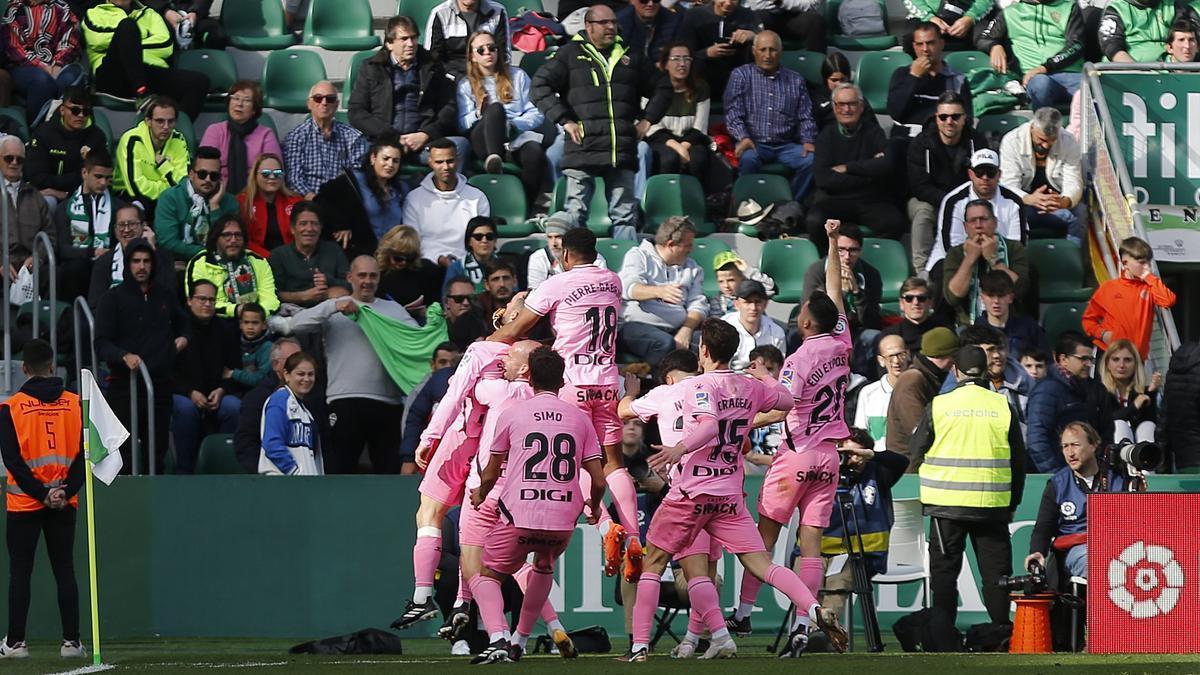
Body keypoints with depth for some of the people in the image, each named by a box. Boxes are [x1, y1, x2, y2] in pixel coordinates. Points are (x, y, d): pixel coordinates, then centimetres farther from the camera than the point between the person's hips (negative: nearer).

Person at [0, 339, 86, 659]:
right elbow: (84, 453, -3)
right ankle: (71, 641, 4)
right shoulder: (75, 404, 1)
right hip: (65, 503, 2)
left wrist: (41, 493, -9)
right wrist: (64, 492, -7)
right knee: (65, 570, 7)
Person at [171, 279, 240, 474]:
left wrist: (222, 390, -8)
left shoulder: (224, 330, 9)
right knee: (185, 407, -36)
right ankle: (184, 470, -27)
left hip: (217, 394, 3)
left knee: (234, 406, -28)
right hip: (182, 394, -3)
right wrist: (190, 393, -18)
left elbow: (235, 370, 11)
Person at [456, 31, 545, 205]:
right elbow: (462, 124, 8)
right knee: (495, 108, -34)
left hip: (518, 136, 1)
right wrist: (478, 114, -13)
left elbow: (537, 114, 11)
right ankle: (493, 158, -59)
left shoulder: (518, 76, 21)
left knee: (535, 153, -36)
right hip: (484, 141, -1)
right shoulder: (466, 84, 20)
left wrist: (514, 124, -7)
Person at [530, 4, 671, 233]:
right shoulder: (570, 54, 5)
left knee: (626, 216, 4)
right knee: (575, 214, -4)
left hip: (622, 153, 4)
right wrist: (564, 121, -9)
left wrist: (647, 120, 12)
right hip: (582, 151, -4)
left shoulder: (630, 57, 17)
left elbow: (662, 89, 27)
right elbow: (541, 85, -2)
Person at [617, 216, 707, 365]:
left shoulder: (692, 268, 24)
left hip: (677, 329, 4)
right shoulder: (638, 256, 10)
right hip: (638, 324, -4)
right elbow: (629, 288, -11)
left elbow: (698, 305, 9)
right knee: (664, 344, -39)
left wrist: (686, 331, -13)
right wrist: (659, 291, -33)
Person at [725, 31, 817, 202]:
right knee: (748, 159, -37)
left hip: (786, 145, 2)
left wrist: (808, 141, -6)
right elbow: (733, 112, 0)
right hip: (754, 143, -2)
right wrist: (743, 137, -18)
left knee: (811, 160, -27)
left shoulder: (795, 80, 19)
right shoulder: (741, 75, 11)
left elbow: (805, 117, 14)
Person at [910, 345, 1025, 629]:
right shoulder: (1003, 406, 0)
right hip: (992, 506, 1)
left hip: (947, 502, -1)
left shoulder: (938, 406, -5)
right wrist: (1013, 503, 17)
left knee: (944, 570, 5)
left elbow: (919, 448, 5)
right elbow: (1018, 459, 7)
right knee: (995, 571, 7)